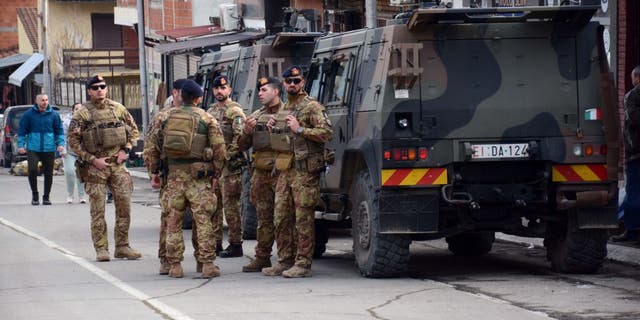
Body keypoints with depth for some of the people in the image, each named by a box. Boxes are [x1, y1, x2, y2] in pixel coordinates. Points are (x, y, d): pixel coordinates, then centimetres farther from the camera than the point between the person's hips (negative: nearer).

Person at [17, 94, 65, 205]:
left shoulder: (53, 115, 4)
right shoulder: (29, 114, 1)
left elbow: (59, 130, 10)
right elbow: (22, 131, 5)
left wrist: (60, 143, -2)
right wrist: (21, 145, -2)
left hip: (49, 149, 2)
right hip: (33, 149, -2)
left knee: (48, 173, 5)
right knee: (32, 169, -16)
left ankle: (46, 196, 18)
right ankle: (34, 193, 4)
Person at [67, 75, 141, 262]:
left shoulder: (118, 109, 7)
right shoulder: (82, 114, -3)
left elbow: (134, 130, 16)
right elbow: (73, 141, -5)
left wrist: (126, 150, 1)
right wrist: (93, 160, -11)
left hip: (118, 164, 3)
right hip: (95, 167, -3)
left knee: (124, 206, 2)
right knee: (98, 210, -2)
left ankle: (122, 247, 11)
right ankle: (101, 249, 4)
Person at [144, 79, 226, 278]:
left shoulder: (163, 117, 6)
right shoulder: (206, 119, 1)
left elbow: (151, 146, 5)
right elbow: (219, 149, -1)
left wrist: (154, 172, 12)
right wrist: (215, 174, 8)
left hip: (173, 175, 2)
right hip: (198, 176, -2)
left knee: (173, 222, 8)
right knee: (203, 221, 1)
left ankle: (175, 266, 9)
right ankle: (207, 264, -1)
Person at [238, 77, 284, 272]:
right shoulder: (255, 117, 18)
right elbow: (242, 146, 17)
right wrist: (246, 132, -1)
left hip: (281, 173, -6)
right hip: (260, 173, 6)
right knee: (264, 218, 9)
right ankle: (262, 258, 13)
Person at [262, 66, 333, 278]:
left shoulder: (312, 107, -4)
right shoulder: (282, 110, 20)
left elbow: (327, 133, -15)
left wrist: (300, 129, -18)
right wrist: (272, 129, 10)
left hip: (304, 171, -8)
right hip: (284, 171, 8)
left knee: (303, 219, -7)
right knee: (281, 219, 8)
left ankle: (303, 264, -5)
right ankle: (285, 261, 16)